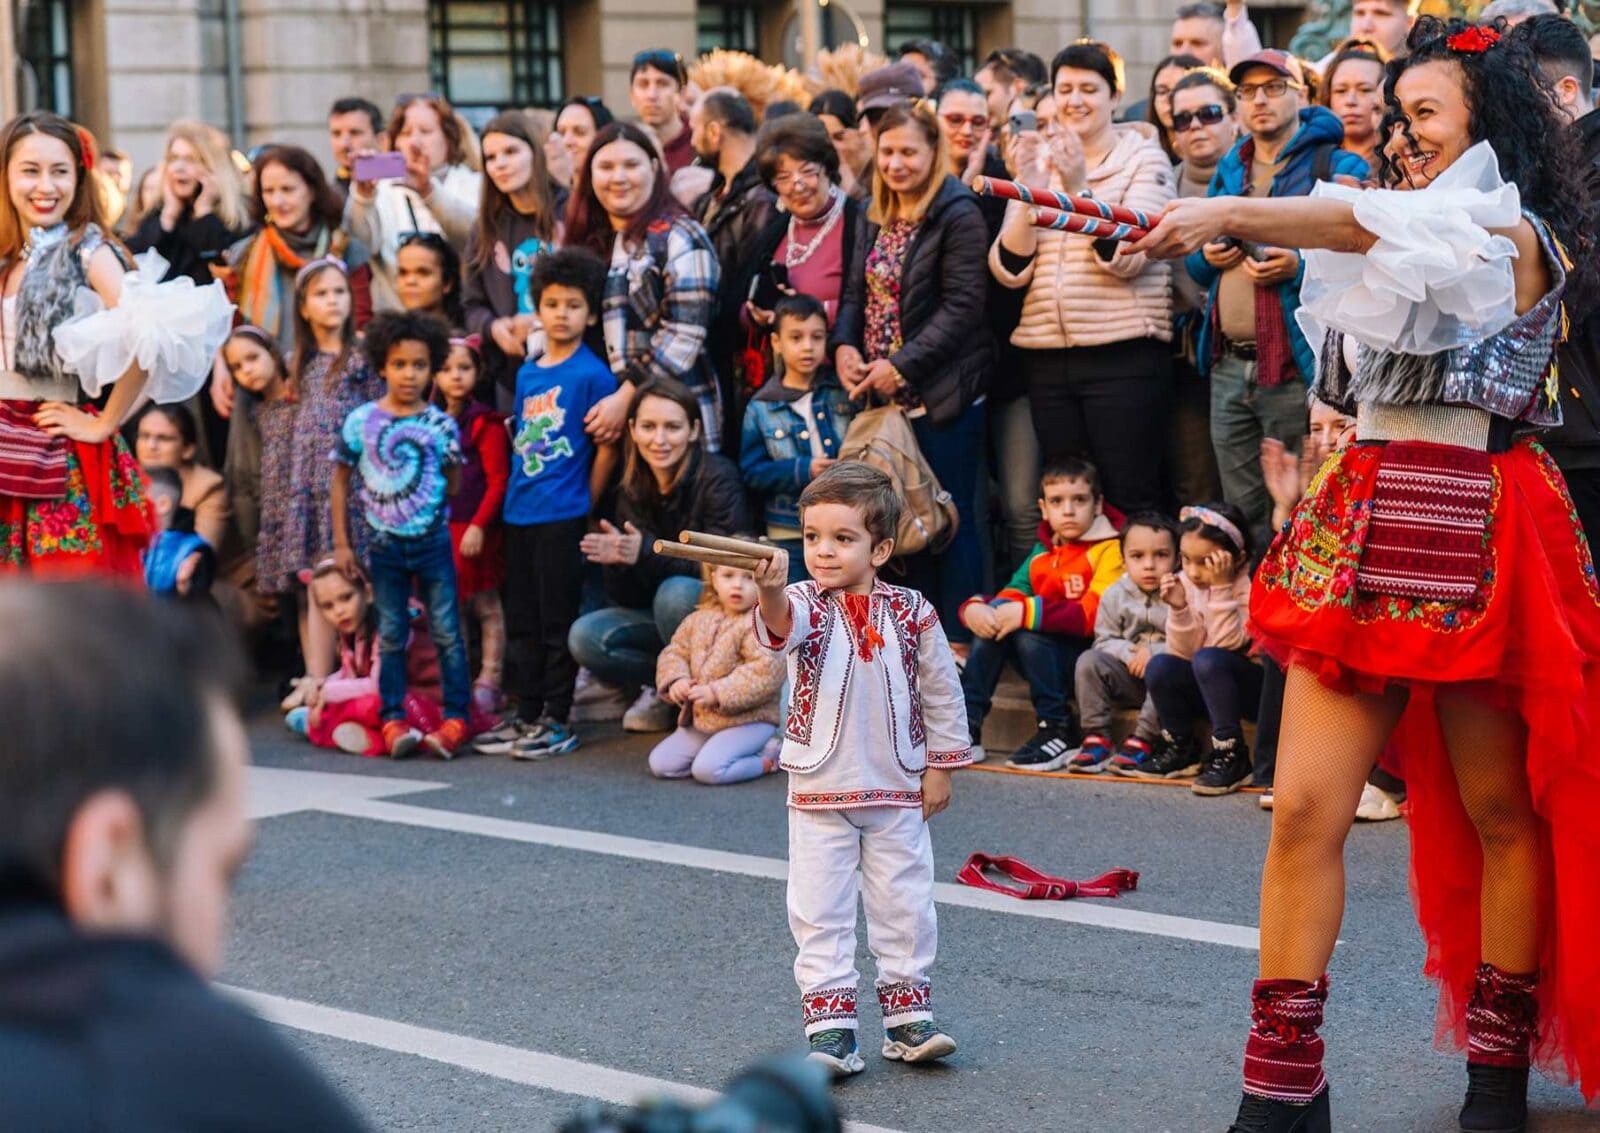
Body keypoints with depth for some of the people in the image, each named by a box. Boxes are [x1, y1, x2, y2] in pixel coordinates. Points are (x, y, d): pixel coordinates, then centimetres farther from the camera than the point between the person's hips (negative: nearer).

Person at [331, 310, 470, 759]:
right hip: (384, 545, 1)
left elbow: (453, 485, 7)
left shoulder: (440, 425, -4)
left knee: (447, 632, 0)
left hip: (432, 541, -1)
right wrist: (341, 543, 5)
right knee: (391, 635, 7)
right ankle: (393, 720, 11)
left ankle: (455, 718, 4)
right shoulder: (360, 421, -3)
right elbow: (340, 479, 5)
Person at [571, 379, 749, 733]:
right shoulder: (633, 491, 0)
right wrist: (617, 560, -24)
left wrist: (647, 552, -34)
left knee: (676, 591, -35)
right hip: (664, 616, 6)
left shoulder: (718, 478, -16)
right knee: (585, 636, -15)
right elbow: (627, 599, -1)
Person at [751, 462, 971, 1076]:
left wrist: (940, 766, 5)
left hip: (898, 790, 1)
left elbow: (943, 692, 6)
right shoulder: (807, 603, -8)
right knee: (819, 910, 0)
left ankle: (908, 1015, 21)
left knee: (905, 905, 9)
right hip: (819, 793, -1)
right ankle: (829, 1025, 6)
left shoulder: (912, 613, -4)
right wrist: (772, 594, -57)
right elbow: (783, 626, -34)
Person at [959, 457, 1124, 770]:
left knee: (1028, 630, -29)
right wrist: (974, 607, -14)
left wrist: (1028, 612, -29)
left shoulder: (1110, 551, -7)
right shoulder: (1042, 553, 17)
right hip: (1048, 661, 7)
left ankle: (1060, 732, -21)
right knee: (995, 617, -15)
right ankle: (966, 725, -19)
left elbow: (1093, 615, -20)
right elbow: (1012, 596, 9)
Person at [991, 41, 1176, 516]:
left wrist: (1078, 190, -21)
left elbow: (1126, 258, -13)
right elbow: (1009, 270, 2)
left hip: (1124, 354, -4)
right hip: (1046, 357, 4)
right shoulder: (1038, 161, 12)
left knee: (1129, 496, -4)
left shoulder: (1144, 159, 1)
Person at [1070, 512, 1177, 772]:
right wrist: (1129, 654, -17)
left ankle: (1142, 740, -26)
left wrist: (1152, 653, -23)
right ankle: (1097, 737, -16)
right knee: (1088, 661, -19)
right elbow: (1105, 640, 2)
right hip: (1129, 677, 4)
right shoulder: (1115, 596, 3)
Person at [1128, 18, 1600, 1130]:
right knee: (1306, 804, -5)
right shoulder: (1401, 227, 19)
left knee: (1502, 811, 6)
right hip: (1358, 532, 6)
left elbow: (1375, 227, -26)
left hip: (1474, 534, -6)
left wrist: (1230, 214, -36)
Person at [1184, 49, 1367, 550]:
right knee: (1243, 517, 13)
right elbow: (1194, 263, 25)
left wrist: (1301, 267, -24)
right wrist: (1207, 256, 3)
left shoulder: (1338, 167, -4)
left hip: (1297, 370, -7)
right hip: (1228, 367, 7)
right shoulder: (1229, 170, 18)